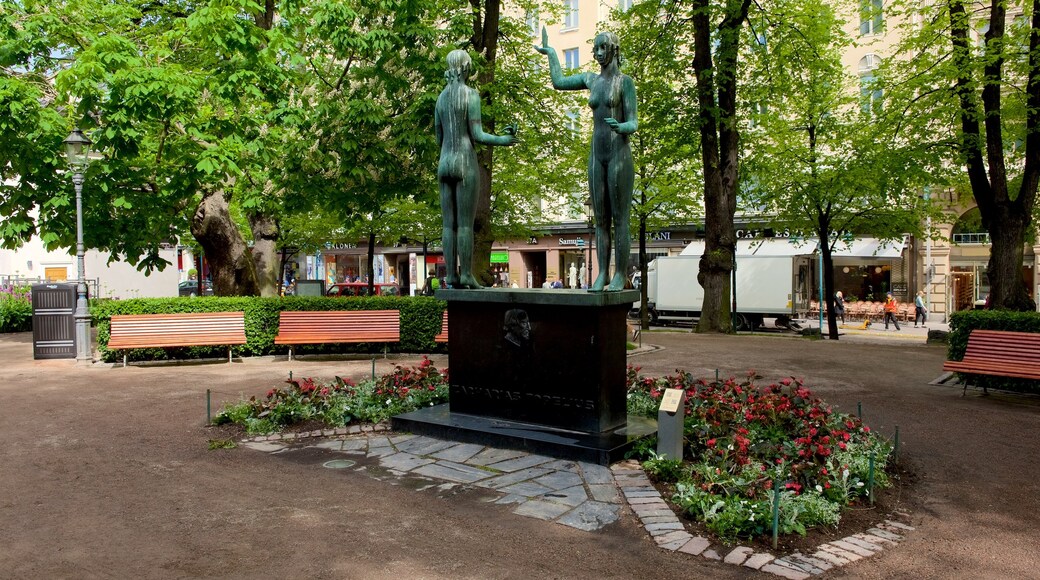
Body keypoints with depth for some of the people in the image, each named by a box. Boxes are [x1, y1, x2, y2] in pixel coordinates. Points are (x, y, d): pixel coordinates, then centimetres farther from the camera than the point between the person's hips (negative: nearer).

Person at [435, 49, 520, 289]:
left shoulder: (441, 97, 14)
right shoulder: (471, 94, -6)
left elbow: (439, 139, 17)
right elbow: (476, 135, -11)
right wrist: (502, 140, 2)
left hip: (444, 164, 7)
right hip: (465, 163, -6)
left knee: (449, 223, 4)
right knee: (466, 223, -6)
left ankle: (451, 276, 3)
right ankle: (466, 275, -6)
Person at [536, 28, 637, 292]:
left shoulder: (625, 82, -4)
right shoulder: (591, 79, 13)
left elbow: (633, 124, -8)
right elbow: (558, 82, 26)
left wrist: (620, 127, -31)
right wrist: (550, 52, 36)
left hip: (620, 154, -6)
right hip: (597, 156, 6)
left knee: (620, 219, -5)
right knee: (601, 220, 4)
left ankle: (620, 276, -2)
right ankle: (602, 274, 7)